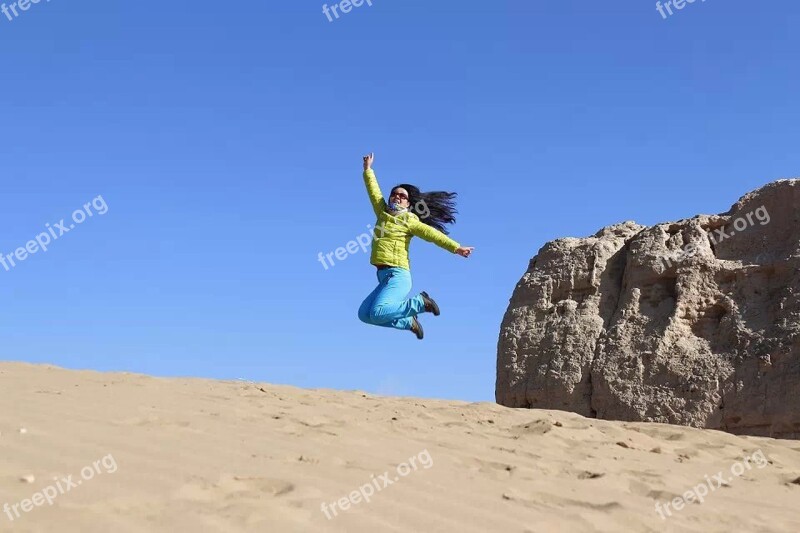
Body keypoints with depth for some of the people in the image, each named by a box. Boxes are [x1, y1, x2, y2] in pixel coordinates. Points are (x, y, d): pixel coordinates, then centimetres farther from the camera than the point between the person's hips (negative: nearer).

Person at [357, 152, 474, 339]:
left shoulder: (409, 220, -1)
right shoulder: (383, 212, 16)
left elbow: (432, 233, -11)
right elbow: (374, 192, 27)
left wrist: (456, 248, -21)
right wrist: (368, 169, 34)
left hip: (397, 275, -7)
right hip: (384, 276, 7)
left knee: (377, 313, -24)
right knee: (365, 314, 2)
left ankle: (420, 303, -4)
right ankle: (409, 322, 11)